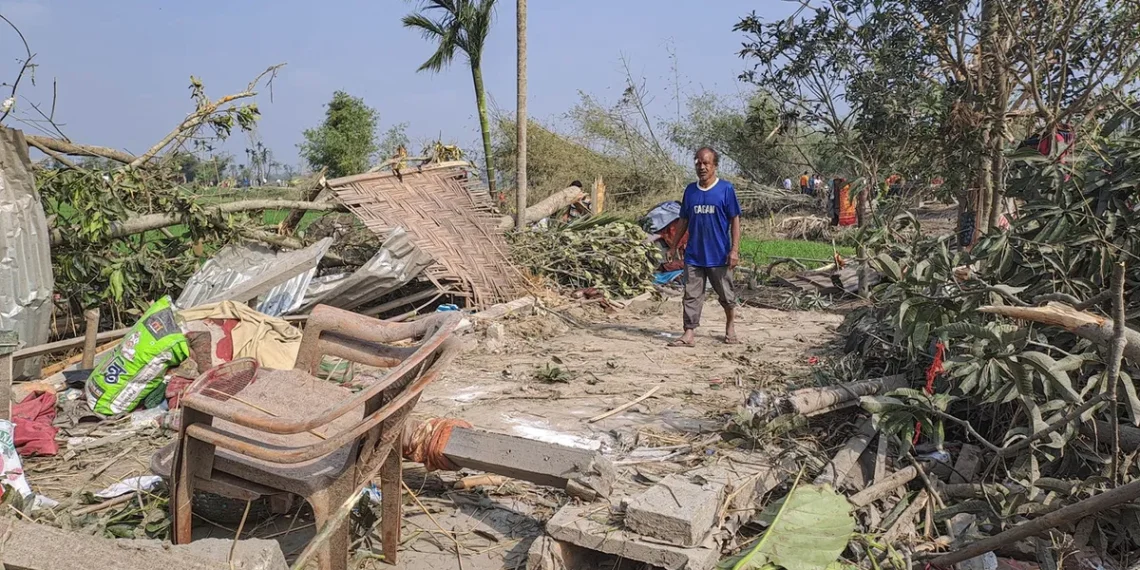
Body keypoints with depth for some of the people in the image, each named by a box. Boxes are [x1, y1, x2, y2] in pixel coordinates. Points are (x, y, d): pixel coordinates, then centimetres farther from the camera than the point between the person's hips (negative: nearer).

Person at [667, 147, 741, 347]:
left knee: (726, 295, 11)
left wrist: (734, 249, -11)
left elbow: (735, 221, -4)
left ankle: (730, 326, 33)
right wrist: (674, 246, 12)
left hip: (719, 255, -3)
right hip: (694, 254, 3)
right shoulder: (690, 190, 7)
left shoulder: (726, 189, -5)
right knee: (691, 295, 1)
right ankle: (689, 334, 4)